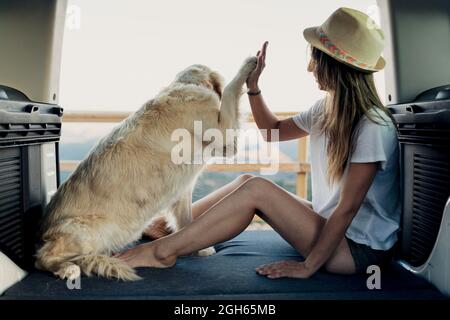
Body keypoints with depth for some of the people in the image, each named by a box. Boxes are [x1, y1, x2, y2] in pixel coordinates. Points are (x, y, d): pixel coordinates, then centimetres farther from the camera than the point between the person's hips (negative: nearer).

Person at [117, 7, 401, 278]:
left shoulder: (373, 126, -23)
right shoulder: (326, 110, 3)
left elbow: (347, 207, -23)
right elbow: (272, 129, 15)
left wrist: (308, 266, -20)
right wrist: (252, 84, 2)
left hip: (361, 248, -7)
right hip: (329, 226, 7)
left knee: (256, 189, -21)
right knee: (247, 182, -6)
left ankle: (162, 251, -14)